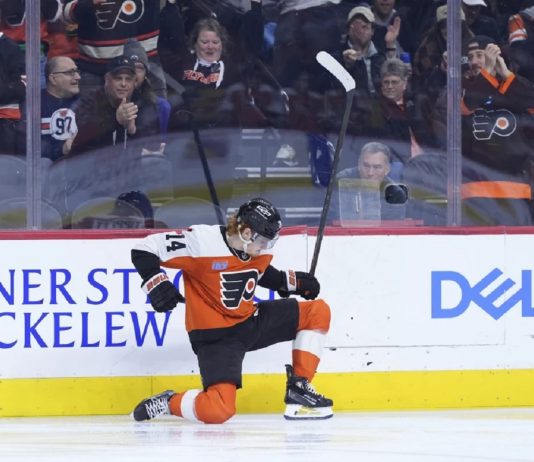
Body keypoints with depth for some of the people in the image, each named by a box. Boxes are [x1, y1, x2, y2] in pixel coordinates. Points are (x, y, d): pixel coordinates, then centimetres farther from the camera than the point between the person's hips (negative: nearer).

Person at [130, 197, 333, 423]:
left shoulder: (260, 249, -2)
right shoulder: (202, 241, -24)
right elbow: (144, 250, -19)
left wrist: (291, 282, 16)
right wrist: (157, 284, -31)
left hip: (250, 321, 8)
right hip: (214, 335, -8)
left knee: (317, 311, 4)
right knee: (219, 411, -27)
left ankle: (299, 389, 10)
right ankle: (168, 402, 3)